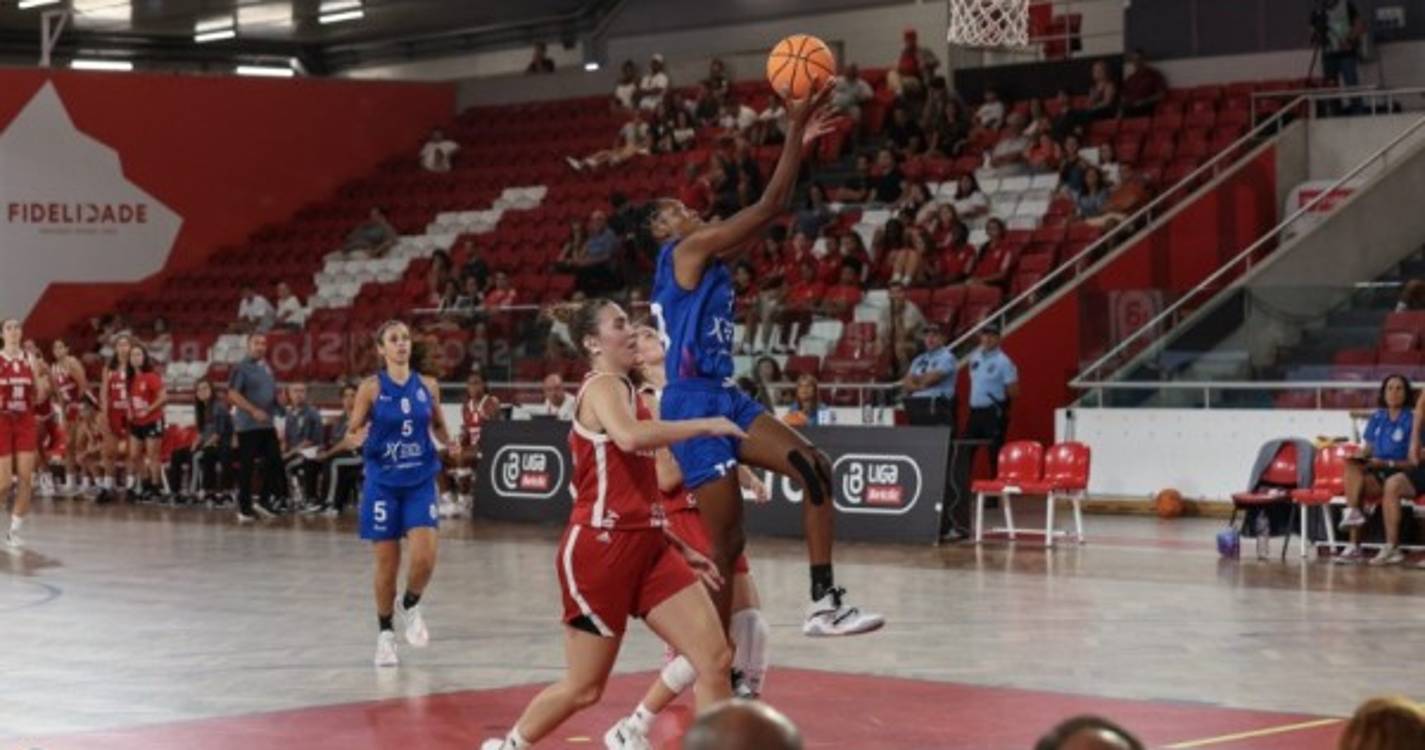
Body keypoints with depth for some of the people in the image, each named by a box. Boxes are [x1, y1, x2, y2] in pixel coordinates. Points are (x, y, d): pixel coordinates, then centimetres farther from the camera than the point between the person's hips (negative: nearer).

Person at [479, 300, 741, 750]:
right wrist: (705, 426, -24)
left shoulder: (624, 391, 19)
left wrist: (683, 550, 19)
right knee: (584, 688, 3)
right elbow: (629, 437, -34)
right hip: (600, 548, -8)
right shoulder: (602, 386, -9)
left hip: (646, 545, 8)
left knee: (716, 661, -5)